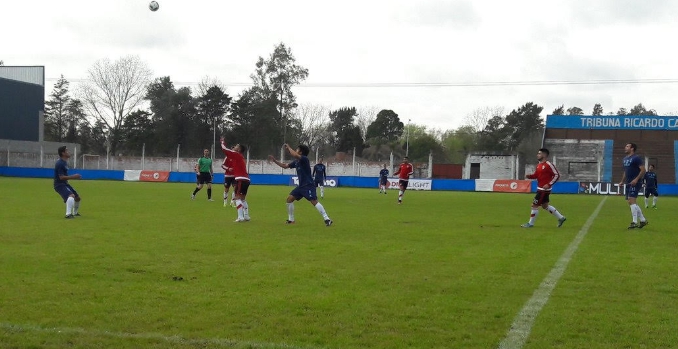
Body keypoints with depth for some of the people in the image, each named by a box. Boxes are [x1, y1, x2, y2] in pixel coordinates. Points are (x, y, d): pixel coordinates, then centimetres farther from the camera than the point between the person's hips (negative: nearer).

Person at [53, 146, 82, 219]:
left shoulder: (65, 162, 11)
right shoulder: (60, 163, -19)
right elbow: (61, 177, -24)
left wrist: (74, 177, 15)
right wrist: (73, 177, -23)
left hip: (65, 184, 10)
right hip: (59, 185, -10)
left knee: (77, 197, 18)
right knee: (71, 195, -32)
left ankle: (75, 213, 40)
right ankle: (68, 214, -38)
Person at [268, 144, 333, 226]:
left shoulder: (304, 159, -14)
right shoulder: (296, 162, 12)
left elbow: (295, 155, -33)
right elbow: (285, 166, 23)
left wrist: (289, 147, -16)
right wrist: (274, 160, 18)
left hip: (308, 185, -9)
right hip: (301, 186, 9)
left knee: (314, 201, -20)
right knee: (289, 198, 7)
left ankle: (327, 219, -22)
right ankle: (291, 220, 17)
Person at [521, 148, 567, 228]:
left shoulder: (548, 165, -17)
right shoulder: (539, 165, 10)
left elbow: (557, 175, -17)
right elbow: (535, 175, 16)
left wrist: (549, 184, -22)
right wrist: (529, 176, -4)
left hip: (544, 189, -10)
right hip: (540, 189, 10)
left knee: (534, 205, -5)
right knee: (545, 205, 19)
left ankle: (530, 223, 5)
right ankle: (561, 218, 29)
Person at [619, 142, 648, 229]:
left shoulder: (636, 158, -9)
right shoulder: (625, 159, 17)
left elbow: (643, 170, -14)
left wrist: (636, 179, -23)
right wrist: (622, 181, 19)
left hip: (635, 183, -9)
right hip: (628, 183, 9)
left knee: (631, 201, -16)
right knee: (631, 202, 9)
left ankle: (634, 222, -13)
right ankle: (643, 220, 18)